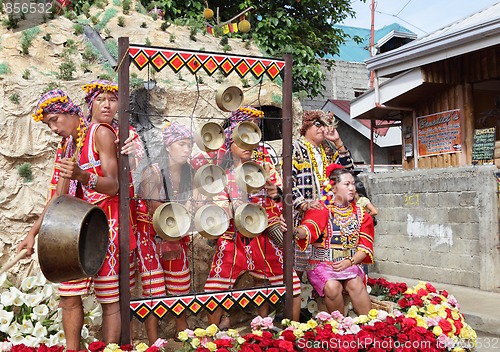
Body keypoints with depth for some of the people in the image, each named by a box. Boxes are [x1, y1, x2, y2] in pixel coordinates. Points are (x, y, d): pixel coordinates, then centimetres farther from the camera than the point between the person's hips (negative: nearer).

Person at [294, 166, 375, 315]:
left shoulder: (360, 213, 11)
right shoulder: (321, 209, -1)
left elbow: (365, 246, 5)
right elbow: (309, 229, -21)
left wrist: (349, 262, -13)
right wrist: (295, 231, -45)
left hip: (350, 263, 3)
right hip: (321, 263, -2)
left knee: (355, 284, -28)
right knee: (332, 286, -30)